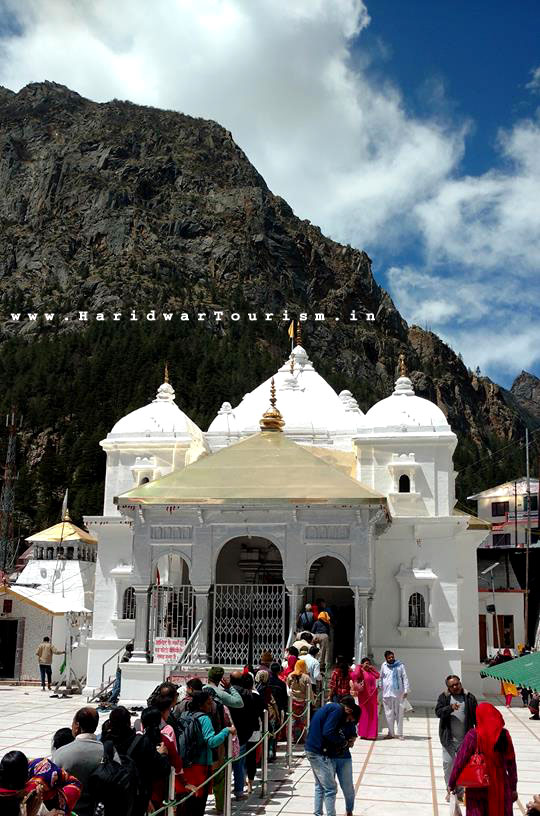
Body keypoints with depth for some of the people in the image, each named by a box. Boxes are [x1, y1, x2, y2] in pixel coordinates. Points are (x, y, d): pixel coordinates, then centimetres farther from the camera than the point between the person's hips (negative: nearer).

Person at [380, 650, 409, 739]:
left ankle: (400, 734, 6)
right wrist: (381, 687, 10)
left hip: (398, 693, -2)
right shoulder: (384, 666, 6)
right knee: (389, 714, 6)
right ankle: (391, 733, 16)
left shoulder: (400, 665, 0)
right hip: (387, 694, 2)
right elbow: (381, 677, 16)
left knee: (399, 713, 0)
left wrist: (406, 690, -6)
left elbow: (405, 678, 1)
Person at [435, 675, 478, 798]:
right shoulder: (443, 697, 2)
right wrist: (450, 708, -26)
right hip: (448, 739, 0)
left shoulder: (469, 698, 2)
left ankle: (460, 791, 18)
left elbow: (476, 717, 6)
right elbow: (438, 711, -11)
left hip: (465, 739, 0)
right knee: (448, 764, 3)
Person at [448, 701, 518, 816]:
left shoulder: (473, 735, -15)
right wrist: (513, 788, 11)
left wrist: (451, 783, -2)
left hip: (478, 787, -2)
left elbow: (460, 760, -13)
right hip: (500, 787, 2)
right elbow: (511, 763, 0)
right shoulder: (504, 735, -6)